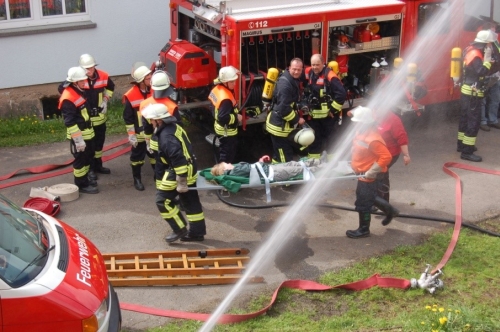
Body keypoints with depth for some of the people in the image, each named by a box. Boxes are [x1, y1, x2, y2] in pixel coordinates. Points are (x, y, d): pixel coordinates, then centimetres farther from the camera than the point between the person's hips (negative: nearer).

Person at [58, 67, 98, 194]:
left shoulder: (80, 91, 7)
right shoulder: (68, 98, -23)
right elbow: (70, 122, -25)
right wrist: (78, 139, -25)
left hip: (88, 133, 10)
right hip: (78, 136, -10)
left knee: (89, 155, 20)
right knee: (80, 159, 1)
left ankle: (84, 178, 36)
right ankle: (81, 185, 14)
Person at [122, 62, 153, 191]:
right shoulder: (130, 96, -18)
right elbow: (128, 118, -12)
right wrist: (131, 135, -12)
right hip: (139, 134, -4)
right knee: (137, 156, 12)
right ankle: (137, 179, 27)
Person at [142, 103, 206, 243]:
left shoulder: (166, 137, -25)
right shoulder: (174, 127, 7)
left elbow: (178, 160, -31)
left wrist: (181, 182, -26)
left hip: (179, 172, -10)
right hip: (190, 169, 10)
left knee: (163, 200, 1)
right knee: (191, 201, 17)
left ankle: (180, 229, 8)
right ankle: (197, 232, 26)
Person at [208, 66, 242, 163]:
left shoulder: (217, 88, -7)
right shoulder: (226, 98, -34)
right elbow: (223, 117, -36)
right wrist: (236, 117, -22)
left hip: (220, 128, 10)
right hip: (227, 132, -10)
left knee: (223, 152, 26)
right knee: (227, 157, 6)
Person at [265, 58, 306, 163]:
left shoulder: (294, 80, 11)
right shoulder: (285, 83, -22)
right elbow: (284, 108, -27)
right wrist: (297, 120, -18)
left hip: (284, 125, 11)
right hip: (279, 126, -11)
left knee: (280, 156, 20)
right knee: (285, 159, -6)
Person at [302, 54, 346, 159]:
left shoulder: (330, 76, -20)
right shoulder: (309, 72, 2)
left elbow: (341, 93, -25)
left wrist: (333, 109, -18)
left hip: (328, 115, -6)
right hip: (313, 114, 6)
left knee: (328, 139, 5)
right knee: (313, 139, 14)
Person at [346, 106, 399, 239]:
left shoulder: (373, 140, -29)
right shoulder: (362, 132, 1)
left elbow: (386, 157, -31)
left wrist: (371, 172, -26)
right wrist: (353, 164, 18)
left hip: (367, 176, -10)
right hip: (362, 174, 10)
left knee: (362, 203, 4)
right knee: (369, 197, 26)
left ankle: (363, 229, 21)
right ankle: (389, 210, 42)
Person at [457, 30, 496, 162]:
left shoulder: (471, 50, 9)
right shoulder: (476, 54, -20)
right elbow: (481, 72, -30)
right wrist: (487, 58, -25)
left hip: (467, 91, 10)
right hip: (473, 93, -10)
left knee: (465, 118, 19)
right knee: (473, 121, -7)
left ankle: (462, 144, 30)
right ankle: (467, 152, -7)